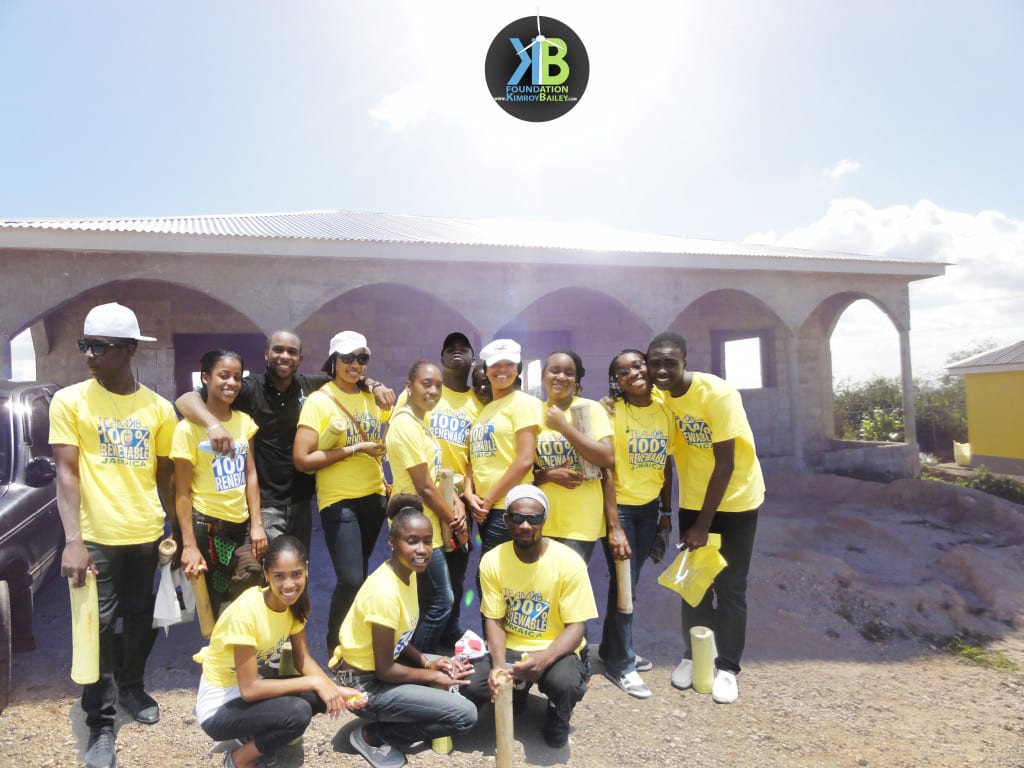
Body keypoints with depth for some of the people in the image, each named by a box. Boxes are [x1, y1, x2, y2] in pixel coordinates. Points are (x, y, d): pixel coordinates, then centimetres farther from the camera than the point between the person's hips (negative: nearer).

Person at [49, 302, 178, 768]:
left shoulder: (158, 408, 2)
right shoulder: (69, 401, -5)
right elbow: (66, 474, -9)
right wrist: (73, 540, -17)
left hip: (146, 534, 3)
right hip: (98, 536, -2)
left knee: (141, 617, 16)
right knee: (99, 625, 3)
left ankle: (132, 687, 40)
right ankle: (100, 724, 18)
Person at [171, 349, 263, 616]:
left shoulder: (244, 421, 3)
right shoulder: (189, 427, -11)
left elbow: (250, 474, 5)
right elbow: (182, 492, -11)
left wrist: (256, 524, -1)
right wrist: (189, 545, -15)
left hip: (242, 524, 5)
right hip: (206, 525, -4)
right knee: (215, 606, 9)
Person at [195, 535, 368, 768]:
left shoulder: (293, 601, -10)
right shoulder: (246, 611, -31)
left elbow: (303, 659, -3)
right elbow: (249, 689, -29)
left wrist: (337, 690, -20)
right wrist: (314, 682, -28)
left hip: (253, 685, 7)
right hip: (220, 707, -7)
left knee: (325, 696, -14)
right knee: (298, 713, -29)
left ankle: (256, 735, 8)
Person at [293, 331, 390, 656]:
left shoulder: (373, 397, 5)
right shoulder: (319, 401, -10)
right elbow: (302, 460, -16)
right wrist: (353, 449, -18)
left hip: (373, 495, 5)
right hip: (338, 501, -5)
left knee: (359, 574, 15)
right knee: (350, 579, -12)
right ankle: (334, 647, 13)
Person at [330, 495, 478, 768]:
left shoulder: (407, 574, -2)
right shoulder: (385, 593, -29)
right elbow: (384, 670, -21)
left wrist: (427, 662, -5)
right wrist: (433, 677, -9)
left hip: (382, 664, 9)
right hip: (364, 684, -9)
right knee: (465, 715, -13)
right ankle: (372, 736, -1)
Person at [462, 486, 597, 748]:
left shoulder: (569, 562, -18)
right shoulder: (492, 561, -10)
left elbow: (576, 627, -16)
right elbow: (494, 620, -5)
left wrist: (543, 660, -34)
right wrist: (499, 665, -23)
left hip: (555, 649, -2)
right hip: (509, 648, 3)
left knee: (565, 683, -35)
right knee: (470, 687, -22)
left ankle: (557, 723, 5)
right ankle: (516, 692, 14)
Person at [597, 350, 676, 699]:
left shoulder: (665, 412, 0)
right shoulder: (612, 412, -15)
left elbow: (666, 464, 9)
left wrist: (666, 509, 10)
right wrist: (613, 526, -20)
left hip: (649, 507, 5)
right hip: (619, 506, -5)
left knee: (630, 579, 15)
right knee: (623, 583, 0)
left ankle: (612, 647, 33)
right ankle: (621, 663, 17)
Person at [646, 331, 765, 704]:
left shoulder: (718, 393, -25)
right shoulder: (660, 397, -9)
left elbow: (725, 463, -23)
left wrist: (704, 524, -20)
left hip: (735, 499, -4)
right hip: (692, 501, 4)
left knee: (730, 585, 2)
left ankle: (727, 667, 16)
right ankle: (693, 656, 26)